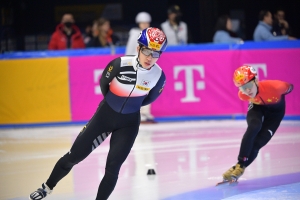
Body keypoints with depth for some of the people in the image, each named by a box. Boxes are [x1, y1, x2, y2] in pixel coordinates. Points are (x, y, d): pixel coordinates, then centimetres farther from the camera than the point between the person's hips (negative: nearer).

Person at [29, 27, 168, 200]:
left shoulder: (159, 76, -19)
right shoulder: (120, 64, -25)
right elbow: (103, 83, -4)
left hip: (128, 123, 1)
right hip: (105, 114, 0)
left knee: (112, 168, -5)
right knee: (74, 155, 7)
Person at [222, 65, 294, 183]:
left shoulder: (274, 86, -40)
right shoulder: (242, 95, -28)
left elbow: (289, 87, -17)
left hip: (275, 110, -1)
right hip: (257, 107, 1)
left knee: (258, 142, -16)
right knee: (254, 128, -32)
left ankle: (240, 168, -5)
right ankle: (240, 163, -28)